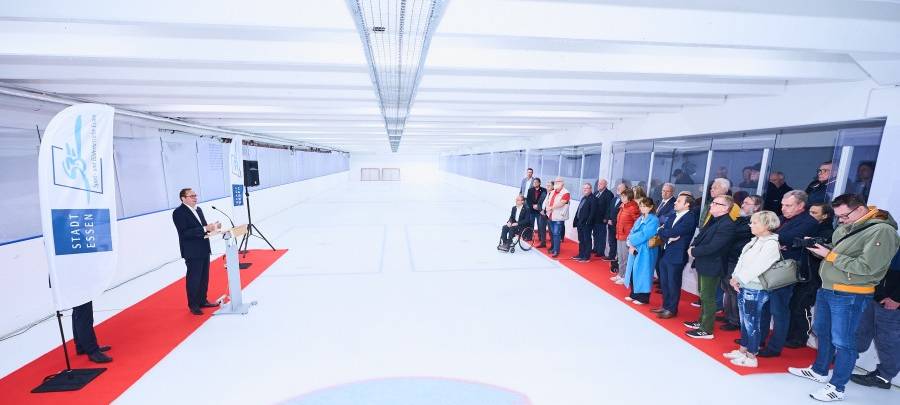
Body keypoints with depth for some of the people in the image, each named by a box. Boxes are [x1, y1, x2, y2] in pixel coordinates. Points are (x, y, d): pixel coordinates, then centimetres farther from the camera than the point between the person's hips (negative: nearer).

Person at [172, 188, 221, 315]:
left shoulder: (198, 209, 11)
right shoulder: (178, 213, -14)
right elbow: (184, 233, -23)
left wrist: (212, 226, -3)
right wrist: (205, 229, -28)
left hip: (204, 249, 8)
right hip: (192, 252, -8)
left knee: (204, 278, 16)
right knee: (193, 279, 3)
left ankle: (202, 301, 29)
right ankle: (193, 305, 17)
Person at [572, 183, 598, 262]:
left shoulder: (593, 199, -10)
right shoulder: (583, 198, 16)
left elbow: (592, 212, -17)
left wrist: (588, 222, -21)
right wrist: (575, 220, 13)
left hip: (587, 224, -8)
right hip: (580, 223, 8)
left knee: (587, 240, 0)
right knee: (581, 240, 16)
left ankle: (586, 257, 8)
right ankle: (581, 255, 26)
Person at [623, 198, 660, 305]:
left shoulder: (654, 220, -12)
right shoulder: (640, 218, 13)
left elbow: (644, 235, -21)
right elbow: (632, 232, 9)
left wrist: (631, 241, -11)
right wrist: (631, 245, -7)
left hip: (645, 251, -8)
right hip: (635, 249, 8)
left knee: (642, 273, -1)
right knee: (634, 271, 13)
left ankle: (643, 298, 12)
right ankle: (634, 295, 26)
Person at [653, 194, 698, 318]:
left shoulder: (691, 217, -13)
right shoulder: (672, 216, 13)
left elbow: (674, 232, -21)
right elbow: (661, 232, 7)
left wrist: (664, 231, -2)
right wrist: (669, 237, -13)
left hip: (676, 256, -8)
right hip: (664, 254, 8)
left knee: (673, 284, 5)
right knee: (664, 283, 16)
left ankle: (671, 309, 19)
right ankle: (665, 306, 30)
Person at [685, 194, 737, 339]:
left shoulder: (727, 225, -22)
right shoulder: (713, 220, 7)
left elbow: (713, 247, -27)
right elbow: (701, 235, 14)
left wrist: (694, 252, -15)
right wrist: (693, 246, -4)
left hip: (711, 267, -9)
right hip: (703, 264, 9)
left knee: (708, 297, 2)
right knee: (703, 295, 21)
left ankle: (706, 330, 14)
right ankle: (702, 321, 36)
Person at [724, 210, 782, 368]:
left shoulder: (771, 244, -15)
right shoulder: (755, 240, 10)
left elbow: (757, 267, -20)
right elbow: (742, 259, 9)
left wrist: (738, 279, -12)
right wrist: (735, 278, -1)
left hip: (755, 290, -8)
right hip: (743, 287, 8)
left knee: (751, 323, 2)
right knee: (744, 322, 17)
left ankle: (751, 357, 14)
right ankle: (743, 350, 30)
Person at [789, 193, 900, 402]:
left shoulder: (882, 231, -15)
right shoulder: (845, 227, 8)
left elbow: (866, 267, -21)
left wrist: (829, 255, -19)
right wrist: (818, 246, -2)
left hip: (850, 296, -8)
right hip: (826, 289, 8)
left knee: (842, 341, 2)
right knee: (822, 332, 21)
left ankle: (837, 388, 16)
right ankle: (819, 370, 38)